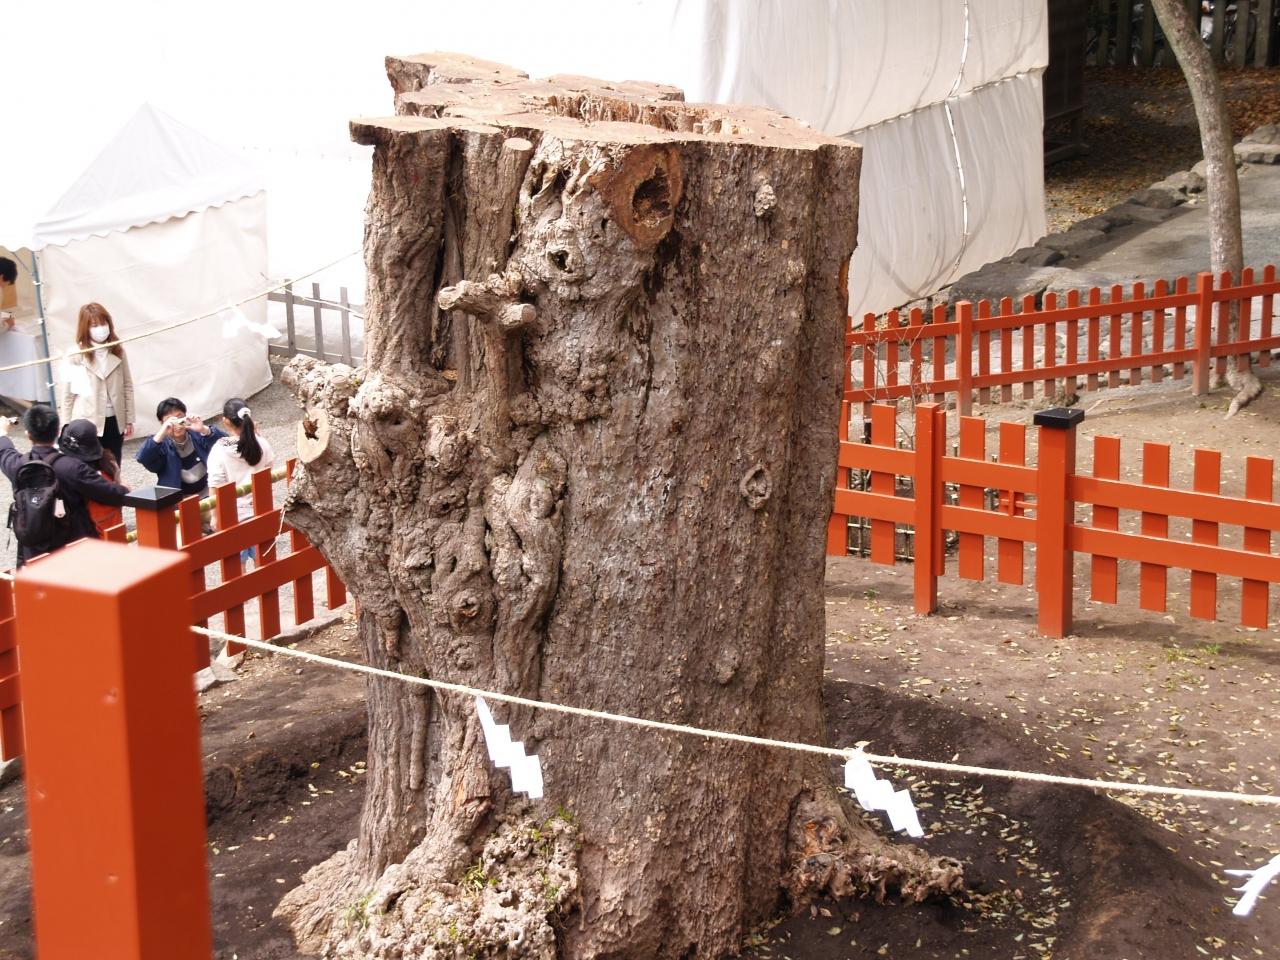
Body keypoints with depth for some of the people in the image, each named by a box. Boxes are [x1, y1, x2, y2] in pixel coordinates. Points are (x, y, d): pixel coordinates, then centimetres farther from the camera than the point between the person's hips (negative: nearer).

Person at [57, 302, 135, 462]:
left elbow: (127, 386, 7)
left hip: (114, 421, 4)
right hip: (87, 422, -4)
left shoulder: (117, 351, 2)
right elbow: (67, 392, -7)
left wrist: (129, 419, 5)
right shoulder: (76, 355, -10)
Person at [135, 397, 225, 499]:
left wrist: (204, 429, -28)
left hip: (206, 493, 2)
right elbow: (142, 458, -23)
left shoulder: (197, 434, 3)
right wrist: (161, 434, -34)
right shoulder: (162, 443, -4)